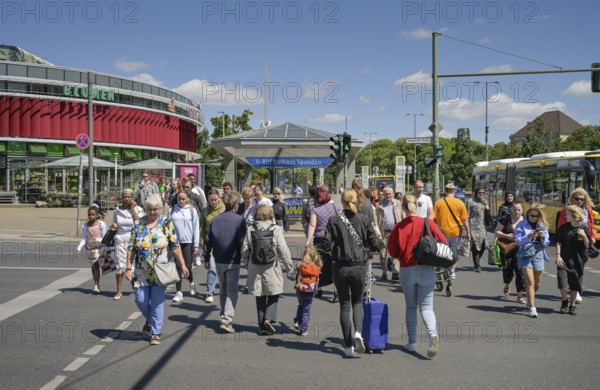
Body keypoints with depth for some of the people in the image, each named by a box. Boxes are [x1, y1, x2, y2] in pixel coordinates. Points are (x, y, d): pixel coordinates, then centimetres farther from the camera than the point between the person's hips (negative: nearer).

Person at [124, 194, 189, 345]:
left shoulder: (166, 223, -2)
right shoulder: (138, 224, 3)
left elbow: (175, 246, -2)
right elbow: (131, 248, 4)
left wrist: (182, 265, -5)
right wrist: (129, 268, -1)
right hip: (141, 272, 2)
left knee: (158, 302, 0)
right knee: (141, 300, 4)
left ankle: (156, 333, 11)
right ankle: (150, 320, 34)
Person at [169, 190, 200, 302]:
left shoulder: (192, 210, 1)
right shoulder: (172, 211, 4)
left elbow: (196, 228, 2)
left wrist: (196, 244, -1)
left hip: (188, 242, -1)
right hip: (175, 242, 2)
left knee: (187, 266, -3)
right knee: (177, 267, 3)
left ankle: (191, 283, 29)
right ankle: (178, 292, 10)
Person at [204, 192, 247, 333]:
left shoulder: (215, 219, 6)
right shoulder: (239, 220, -9)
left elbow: (208, 239, 8)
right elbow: (242, 241, -11)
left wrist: (206, 257, 15)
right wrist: (244, 258, -1)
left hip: (218, 261, 5)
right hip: (233, 261, -5)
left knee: (223, 290, 19)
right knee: (232, 291, -1)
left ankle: (224, 316, 28)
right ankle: (226, 320, -11)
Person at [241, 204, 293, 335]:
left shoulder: (250, 230, -2)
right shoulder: (276, 230, -7)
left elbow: (245, 251, 2)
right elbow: (283, 251, -5)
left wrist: (245, 264, 16)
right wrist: (289, 266, 5)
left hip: (255, 270, 3)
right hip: (271, 270, -2)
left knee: (260, 298, 13)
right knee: (273, 296, 12)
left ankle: (262, 327, 16)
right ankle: (269, 318, -8)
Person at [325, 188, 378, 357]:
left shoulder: (333, 220, -6)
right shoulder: (364, 220, -2)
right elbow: (374, 244, -2)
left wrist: (333, 255, 8)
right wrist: (367, 255, 16)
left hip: (340, 266, 0)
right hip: (360, 266, 1)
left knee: (344, 305, 11)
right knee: (357, 302, 18)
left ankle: (348, 346, 14)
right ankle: (358, 332, -8)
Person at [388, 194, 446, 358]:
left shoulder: (398, 227, -7)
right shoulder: (427, 223, -7)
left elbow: (393, 252, -3)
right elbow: (444, 243, -5)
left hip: (406, 270, 0)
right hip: (427, 270, 0)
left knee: (410, 306, 15)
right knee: (426, 306, 6)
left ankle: (412, 342, 19)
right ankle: (432, 333, -20)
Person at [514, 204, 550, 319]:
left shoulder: (542, 226, 9)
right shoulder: (521, 225, 0)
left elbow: (546, 244, 8)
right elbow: (517, 240, -9)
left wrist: (543, 237, -12)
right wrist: (528, 236, -25)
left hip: (538, 254, 4)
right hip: (525, 255, -4)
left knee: (537, 283, 12)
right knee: (530, 282, -12)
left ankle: (530, 301, 37)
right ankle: (532, 308, -10)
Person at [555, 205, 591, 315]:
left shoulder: (583, 228, -1)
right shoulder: (563, 227, 0)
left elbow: (587, 246, 1)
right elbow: (559, 242, -1)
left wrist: (584, 236, -17)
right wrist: (558, 255, -11)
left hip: (577, 260, 1)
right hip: (564, 260, -1)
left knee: (575, 285, 7)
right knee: (562, 282, -12)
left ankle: (572, 305, 23)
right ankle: (564, 302, 13)